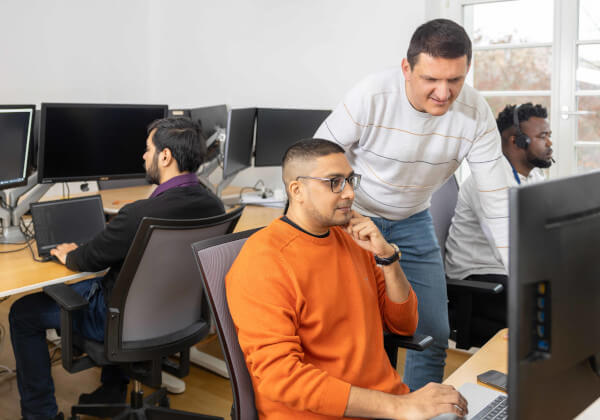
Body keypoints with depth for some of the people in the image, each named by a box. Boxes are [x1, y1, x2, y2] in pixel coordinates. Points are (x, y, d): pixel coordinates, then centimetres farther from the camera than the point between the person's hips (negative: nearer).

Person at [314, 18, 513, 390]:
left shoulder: (476, 113, -19)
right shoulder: (371, 96, -27)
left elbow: (498, 200, -16)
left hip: (414, 220, 3)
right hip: (355, 216, -3)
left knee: (434, 335, 4)